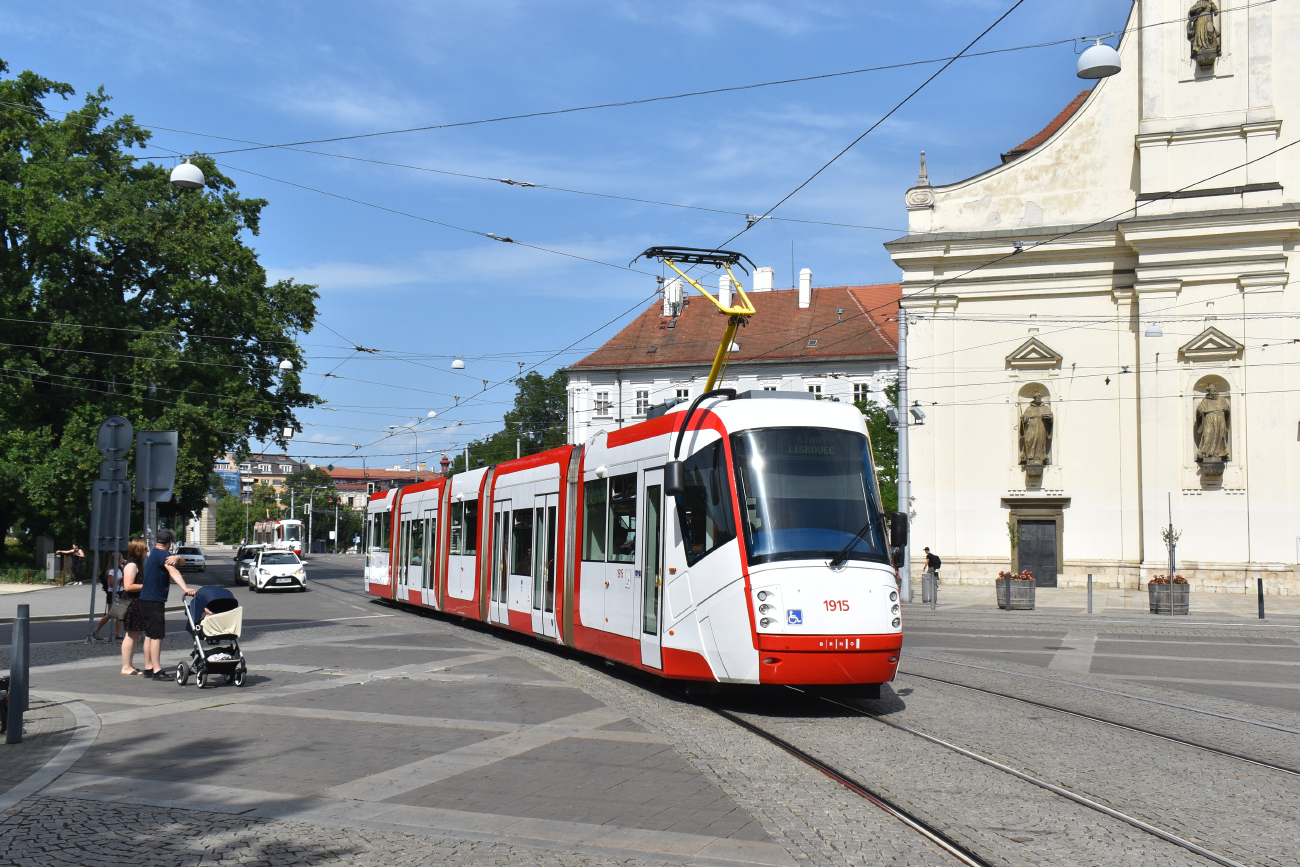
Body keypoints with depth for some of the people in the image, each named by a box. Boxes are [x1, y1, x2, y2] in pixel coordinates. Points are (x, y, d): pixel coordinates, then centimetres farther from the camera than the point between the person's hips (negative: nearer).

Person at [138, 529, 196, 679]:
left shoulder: (153, 554, 17)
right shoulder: (162, 554, -15)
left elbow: (182, 562, 15)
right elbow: (173, 572, -32)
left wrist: (177, 558, -7)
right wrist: (186, 588, -43)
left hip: (146, 599, 10)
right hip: (154, 601, -10)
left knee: (150, 635, 15)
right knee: (157, 636, -11)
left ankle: (148, 668, 22)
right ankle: (157, 671, -13)